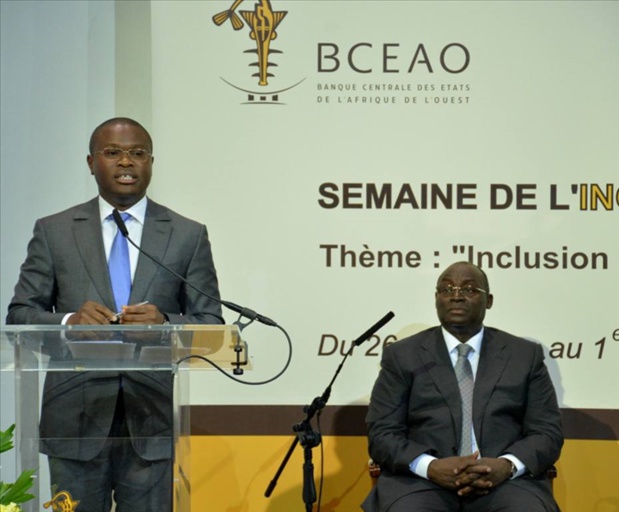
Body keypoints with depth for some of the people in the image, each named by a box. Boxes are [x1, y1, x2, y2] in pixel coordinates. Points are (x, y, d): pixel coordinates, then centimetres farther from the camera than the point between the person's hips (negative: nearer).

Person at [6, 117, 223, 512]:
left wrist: (166, 324, -15)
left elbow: (211, 325, 6)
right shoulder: (54, 231, 8)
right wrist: (68, 322, -14)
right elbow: (20, 315, 6)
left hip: (154, 421, 0)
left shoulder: (188, 235, 8)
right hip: (76, 419, 0)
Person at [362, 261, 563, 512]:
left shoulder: (525, 355, 14)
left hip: (505, 482, 1)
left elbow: (547, 432, 9)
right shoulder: (402, 356, 12)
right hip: (421, 482, -1)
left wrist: (507, 465, -12)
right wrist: (431, 467, -14)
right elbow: (382, 434, 5)